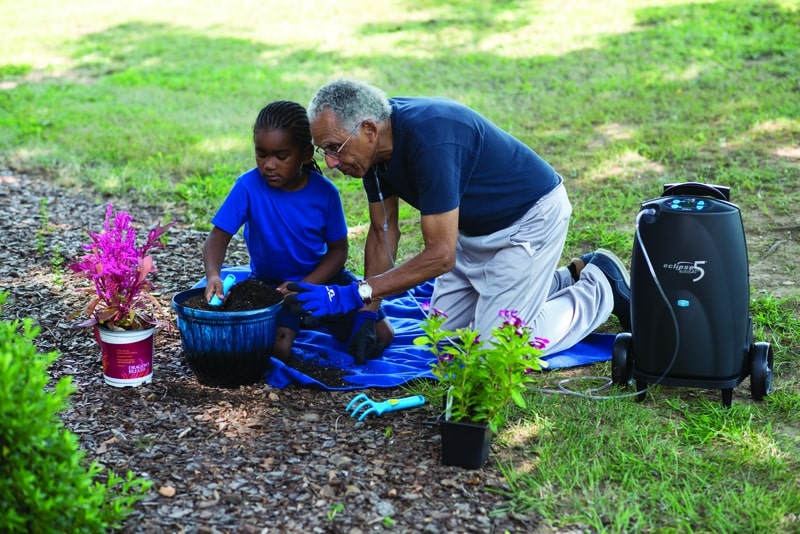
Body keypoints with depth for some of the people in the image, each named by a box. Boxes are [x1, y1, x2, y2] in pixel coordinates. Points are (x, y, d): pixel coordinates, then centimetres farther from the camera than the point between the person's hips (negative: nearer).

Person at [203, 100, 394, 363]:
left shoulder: (325, 191, -14)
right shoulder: (249, 186, -17)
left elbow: (338, 249, -6)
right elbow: (219, 236, -18)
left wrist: (306, 286, -21)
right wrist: (213, 275, -40)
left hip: (320, 275, 1)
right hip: (270, 281, -1)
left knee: (381, 335, -10)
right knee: (278, 347, -27)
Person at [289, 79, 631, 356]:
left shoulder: (429, 139, -37)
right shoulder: (373, 145, -10)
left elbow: (441, 255, -34)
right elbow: (383, 231, 1)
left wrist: (354, 295, -33)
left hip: (531, 216, -9)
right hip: (478, 227, 9)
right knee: (445, 332, 12)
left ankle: (600, 289, 10)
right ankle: (572, 279, 23)